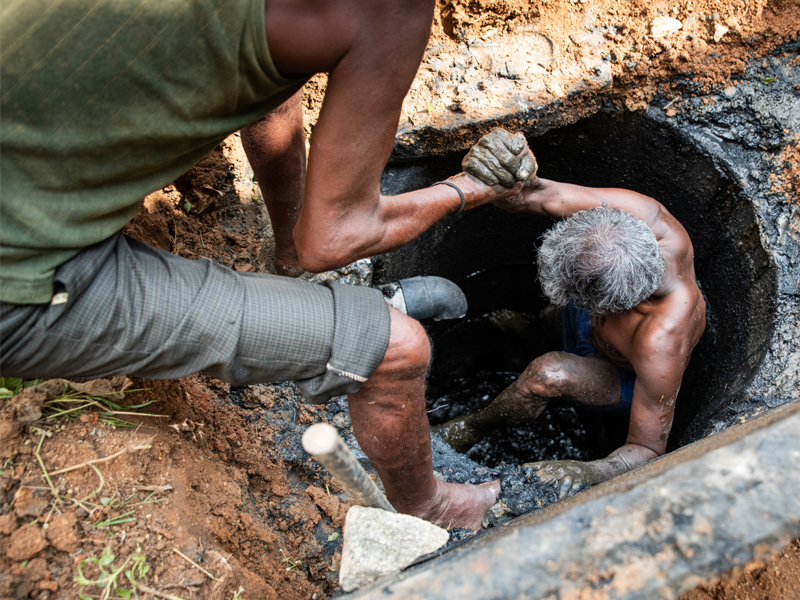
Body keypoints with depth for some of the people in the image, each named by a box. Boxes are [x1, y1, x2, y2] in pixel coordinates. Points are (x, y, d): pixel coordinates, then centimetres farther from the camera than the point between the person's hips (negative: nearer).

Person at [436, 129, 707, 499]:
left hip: (628, 383, -6)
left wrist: (590, 473, -55)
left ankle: (470, 430, 2)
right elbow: (539, 195, -34)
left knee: (548, 374, -34)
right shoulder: (644, 216, -37)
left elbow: (648, 450, -36)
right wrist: (513, 184, -57)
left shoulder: (661, 343, -48)